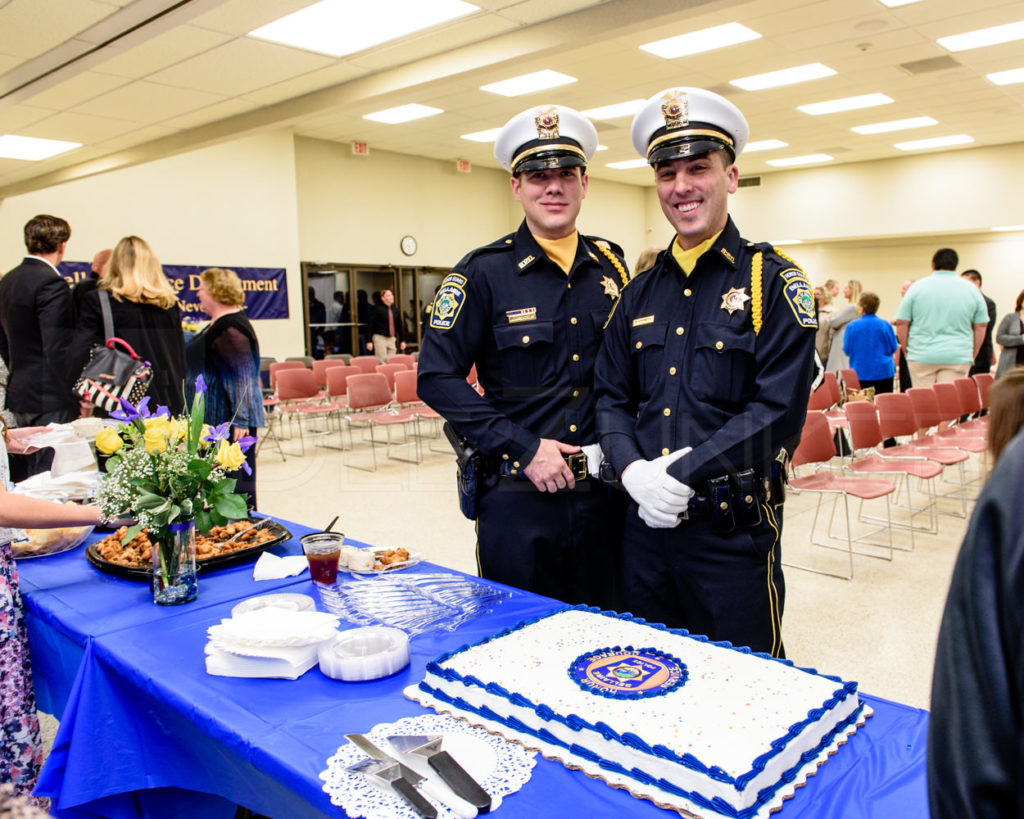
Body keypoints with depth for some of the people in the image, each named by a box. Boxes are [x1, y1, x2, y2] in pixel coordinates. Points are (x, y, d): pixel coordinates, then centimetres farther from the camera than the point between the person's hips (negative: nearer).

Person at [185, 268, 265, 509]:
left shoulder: (231, 329, -18)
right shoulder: (216, 324, 14)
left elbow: (242, 378, -23)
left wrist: (240, 420, -25)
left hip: (230, 421, -10)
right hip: (214, 419, 10)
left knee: (236, 478, -2)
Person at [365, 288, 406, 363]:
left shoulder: (395, 310, 10)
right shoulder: (378, 309, -6)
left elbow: (400, 326, 16)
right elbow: (371, 325, -6)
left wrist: (402, 340, 13)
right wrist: (369, 341, -10)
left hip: (392, 339, 5)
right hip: (380, 338, -5)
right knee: (382, 362, -6)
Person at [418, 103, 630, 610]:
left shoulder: (611, 268, 8)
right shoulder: (483, 273, -6)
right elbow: (438, 378, -9)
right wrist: (523, 448, -14)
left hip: (603, 493, 4)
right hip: (517, 495, -3)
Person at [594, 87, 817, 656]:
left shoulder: (774, 282, -6)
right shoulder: (641, 293, 9)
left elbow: (779, 411, -14)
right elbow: (612, 397, 9)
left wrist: (681, 475, -19)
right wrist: (634, 470, -10)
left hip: (735, 530, -4)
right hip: (647, 524, 5)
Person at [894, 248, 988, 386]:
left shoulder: (917, 287, 2)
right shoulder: (972, 289, 7)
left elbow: (901, 324, 1)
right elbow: (981, 327, 9)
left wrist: (907, 351, 11)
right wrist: (972, 357, 17)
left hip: (921, 356, -1)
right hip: (958, 358, 1)